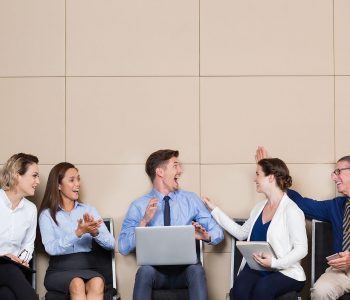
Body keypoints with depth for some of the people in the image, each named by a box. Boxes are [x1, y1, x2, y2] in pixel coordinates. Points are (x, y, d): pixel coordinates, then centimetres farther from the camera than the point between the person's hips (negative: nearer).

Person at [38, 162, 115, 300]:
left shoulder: (88, 209, 13)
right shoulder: (47, 214, 6)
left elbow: (111, 243, 2)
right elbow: (51, 248, -13)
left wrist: (95, 232, -18)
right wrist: (78, 233, -24)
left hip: (87, 267, 2)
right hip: (59, 270, -2)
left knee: (97, 283, -33)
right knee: (77, 284, -36)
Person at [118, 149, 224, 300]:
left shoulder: (191, 199, 11)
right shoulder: (138, 206, 5)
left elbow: (218, 232, 9)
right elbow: (123, 248, -1)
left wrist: (206, 236, -14)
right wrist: (144, 222, -14)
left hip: (185, 269, 1)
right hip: (155, 269, -1)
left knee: (196, 270, -32)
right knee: (145, 271, -34)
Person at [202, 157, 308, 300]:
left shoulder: (291, 210, -7)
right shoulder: (259, 207, 17)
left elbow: (301, 249, -10)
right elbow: (241, 233, 25)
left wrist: (275, 263, -24)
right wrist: (214, 210, 27)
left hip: (284, 271, -5)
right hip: (255, 268, 5)